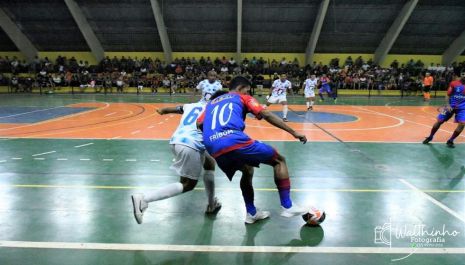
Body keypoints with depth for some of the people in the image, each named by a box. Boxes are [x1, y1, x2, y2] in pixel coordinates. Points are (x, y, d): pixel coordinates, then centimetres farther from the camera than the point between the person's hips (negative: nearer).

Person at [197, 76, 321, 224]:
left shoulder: (211, 102, 33)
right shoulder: (242, 98, 19)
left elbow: (199, 124, 16)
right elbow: (266, 115, 5)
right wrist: (293, 132, 5)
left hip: (215, 150, 6)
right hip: (235, 141, -6)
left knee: (247, 171, 32)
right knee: (279, 160, 12)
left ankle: (251, 213, 32)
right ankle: (287, 207, 7)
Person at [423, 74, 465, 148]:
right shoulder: (454, 83, -7)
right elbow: (448, 95, -2)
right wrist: (448, 105, -15)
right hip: (451, 106, -1)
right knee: (439, 121, 0)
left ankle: (450, 141, 1)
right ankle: (430, 137, 21)